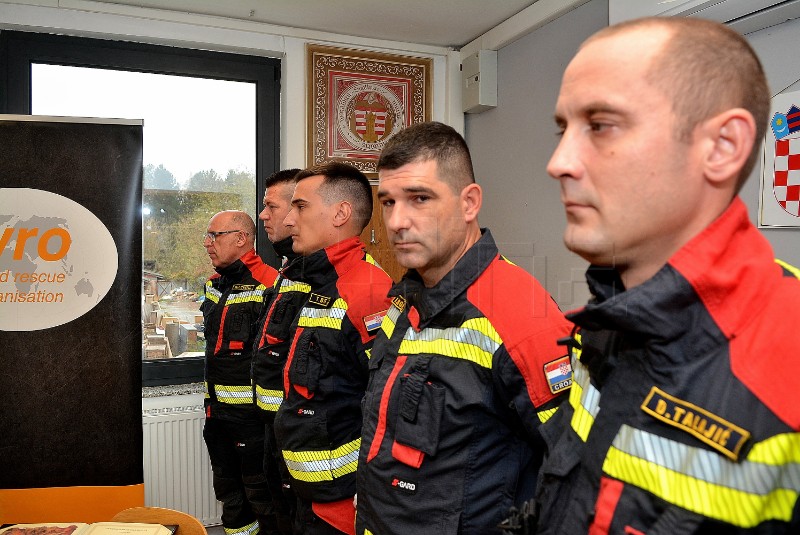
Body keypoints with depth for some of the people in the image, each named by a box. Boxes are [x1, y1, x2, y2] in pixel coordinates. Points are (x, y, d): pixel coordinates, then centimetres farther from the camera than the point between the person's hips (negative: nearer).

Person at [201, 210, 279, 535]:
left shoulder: (267, 285, -20)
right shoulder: (214, 285, 10)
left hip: (252, 411, -9)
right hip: (217, 408, 9)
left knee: (260, 491, 5)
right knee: (227, 488, 22)